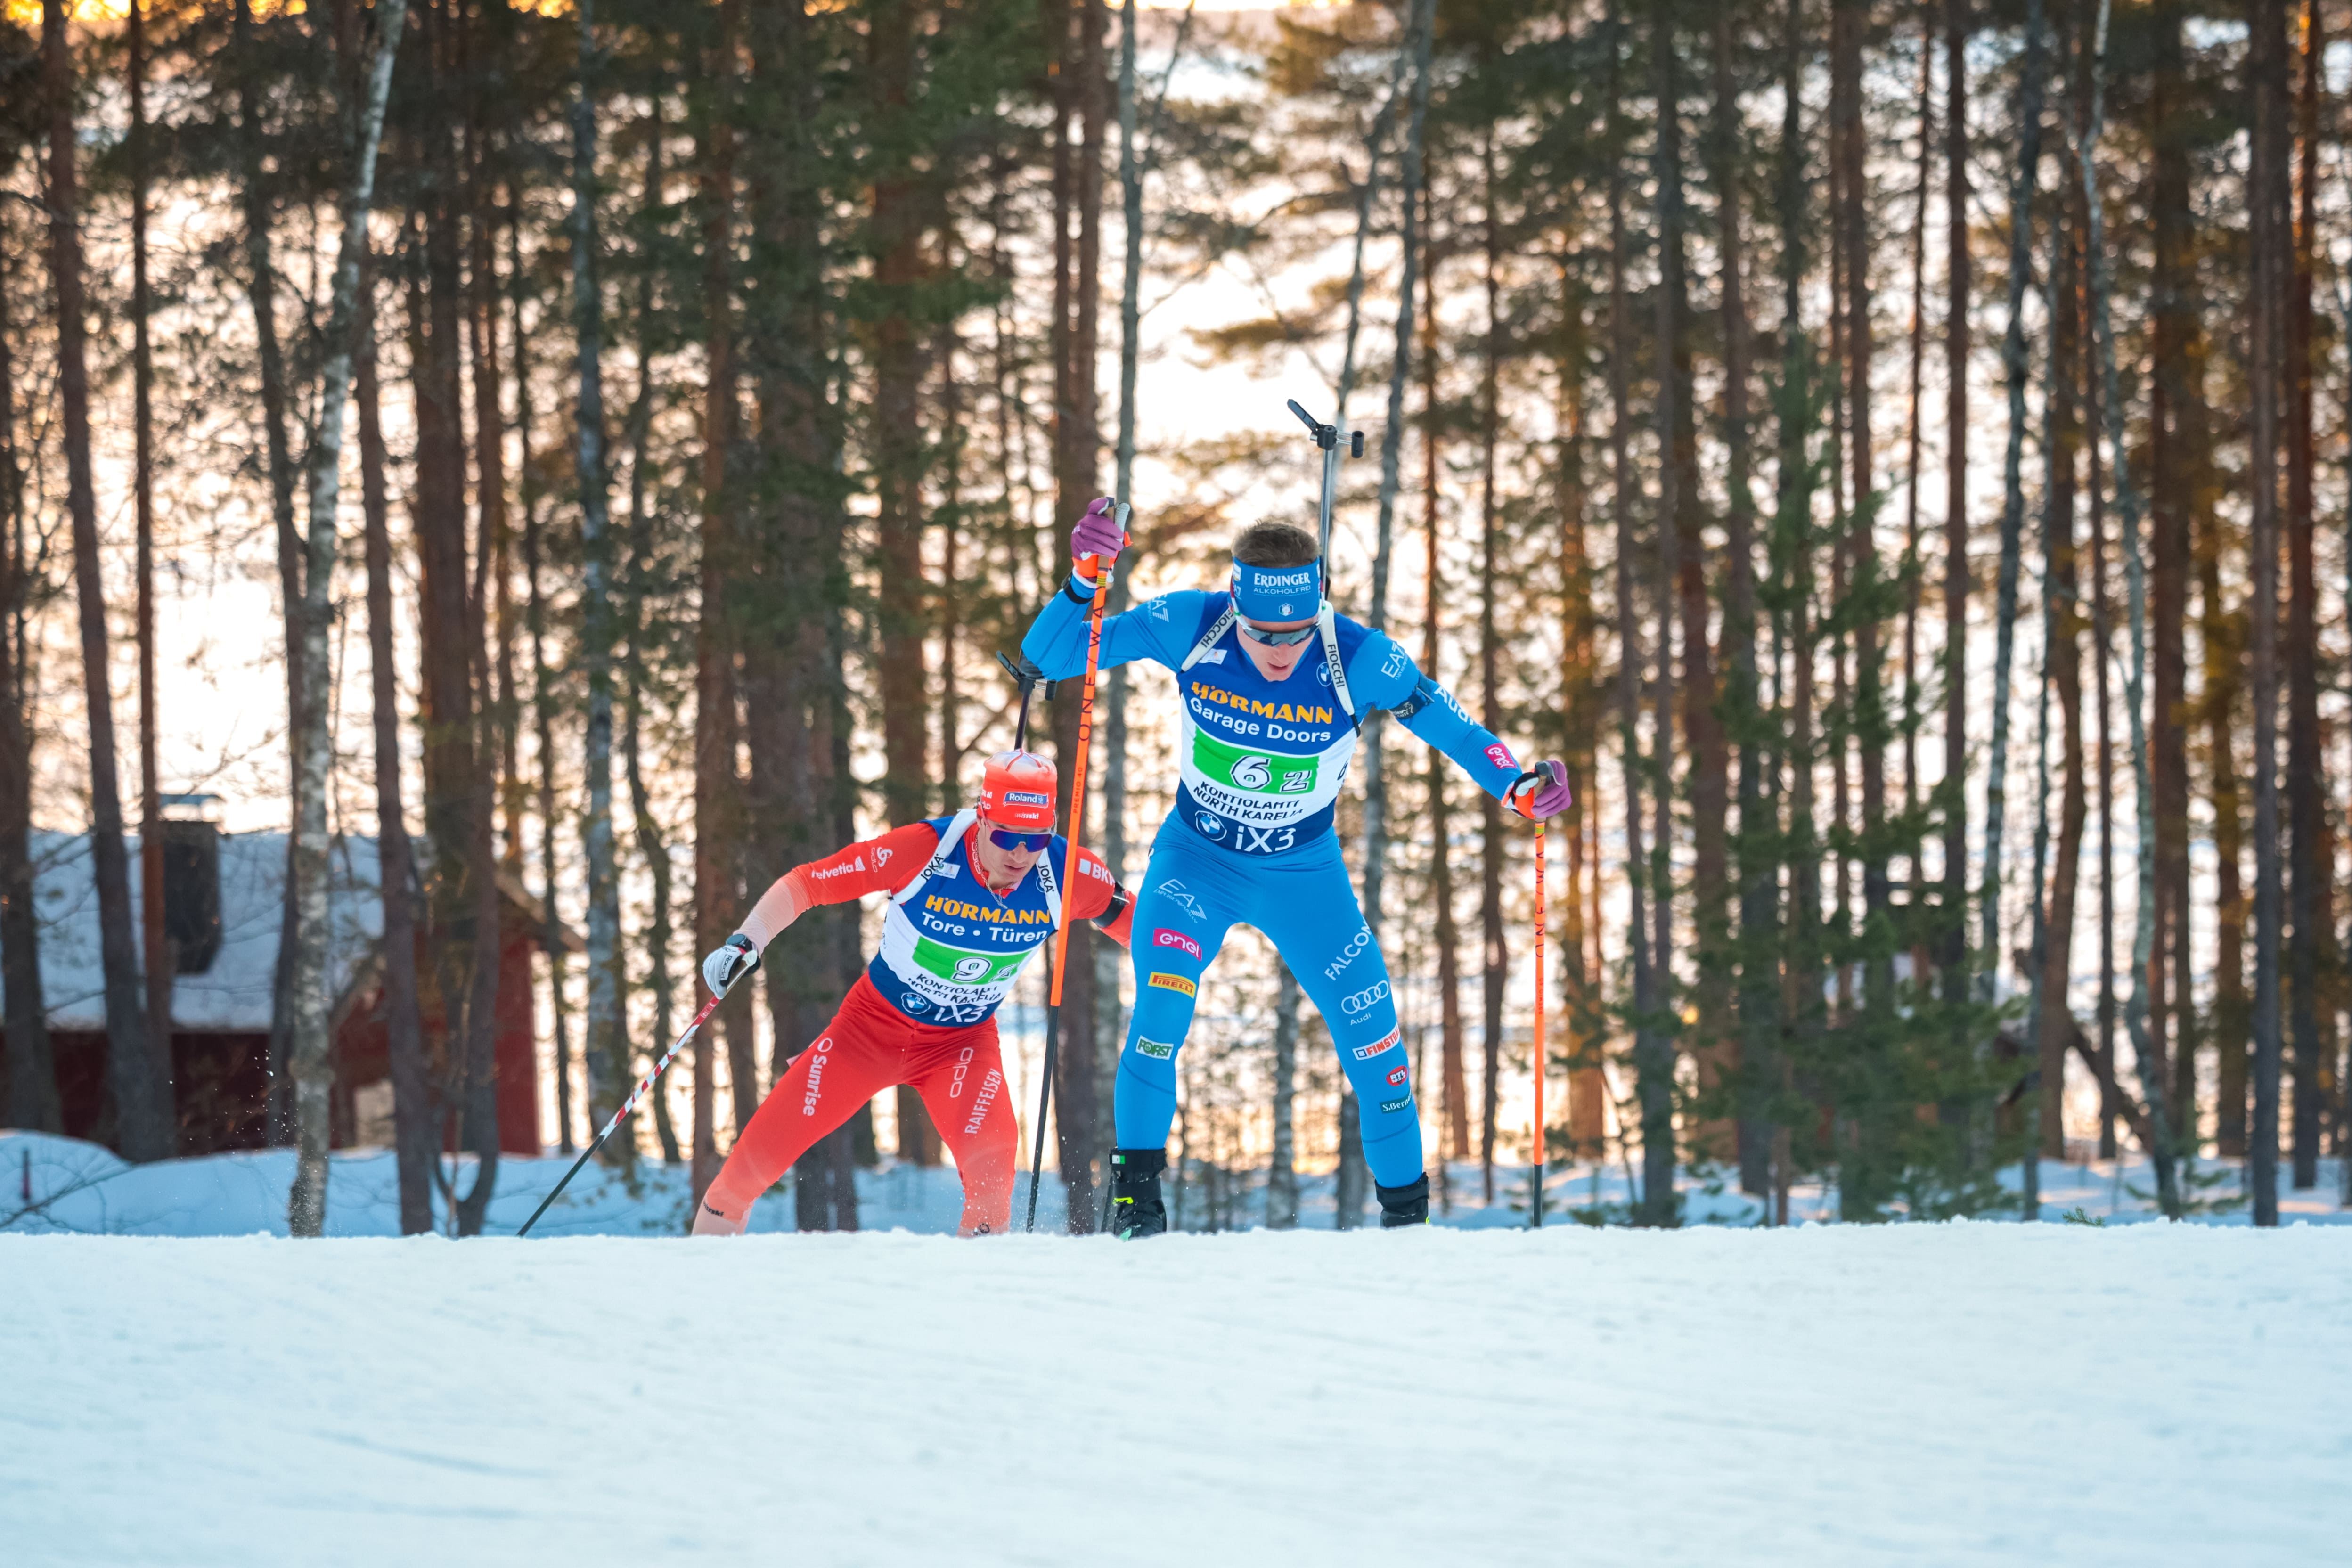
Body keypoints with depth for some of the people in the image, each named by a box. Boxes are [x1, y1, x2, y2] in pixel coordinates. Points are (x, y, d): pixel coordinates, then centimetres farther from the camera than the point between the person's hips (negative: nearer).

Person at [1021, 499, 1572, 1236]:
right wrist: (1083, 584, -37)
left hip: (1305, 874, 1)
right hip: (1196, 858, -1)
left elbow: (1445, 722, -10)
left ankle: (1407, 1215, 21)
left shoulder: (1358, 661, -24)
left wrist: (1516, 784, -27)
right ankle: (1135, 1191, -15)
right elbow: (1050, 656, -18)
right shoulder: (1188, 629, -22)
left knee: (1374, 1043, 0)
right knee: (1163, 1003, -27)